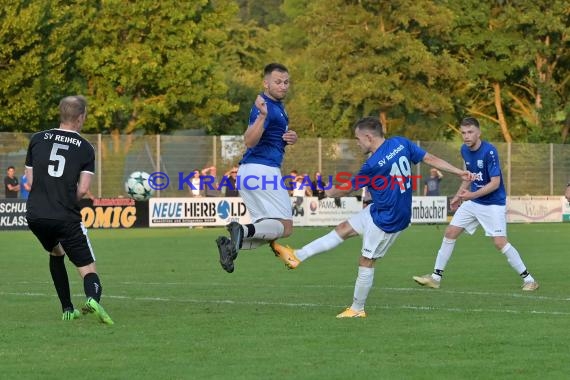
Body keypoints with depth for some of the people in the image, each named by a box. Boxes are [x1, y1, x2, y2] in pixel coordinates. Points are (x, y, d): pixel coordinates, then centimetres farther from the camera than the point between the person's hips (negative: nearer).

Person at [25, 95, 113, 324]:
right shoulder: (85, 148, 1)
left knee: (56, 253, 31)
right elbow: (82, 189, -5)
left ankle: (67, 309, 29)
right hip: (66, 218, -4)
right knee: (88, 268, 1)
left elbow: (30, 180, 9)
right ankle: (93, 298, -32)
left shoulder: (38, 139, 8)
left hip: (35, 214, 4)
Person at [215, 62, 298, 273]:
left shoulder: (277, 106, 18)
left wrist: (291, 138, 9)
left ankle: (231, 243, -8)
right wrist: (262, 115, -42)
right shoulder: (265, 106, -14)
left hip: (249, 170, 10)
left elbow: (276, 137, 32)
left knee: (268, 229, 12)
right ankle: (243, 230, -27)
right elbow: (250, 141, -26)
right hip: (263, 169, -10)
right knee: (285, 227, -10)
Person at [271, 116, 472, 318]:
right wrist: (459, 172, 7)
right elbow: (431, 159, -2)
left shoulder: (373, 165, -25)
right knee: (343, 229, 13)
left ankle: (357, 309, 18)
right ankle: (298, 256, 17)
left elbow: (346, 189, -10)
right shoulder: (401, 143, -6)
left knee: (366, 262, 5)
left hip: (386, 221, -9)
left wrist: (328, 192, 10)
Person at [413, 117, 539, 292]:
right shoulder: (465, 150, 2)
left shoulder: (489, 151, -22)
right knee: (450, 233, 4)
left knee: (500, 242, -16)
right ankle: (436, 277, 13)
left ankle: (528, 279, -5)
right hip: (472, 201, 8)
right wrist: (459, 196, 18)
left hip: (493, 203, -7)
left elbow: (495, 183, -23)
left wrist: (472, 195, -28)